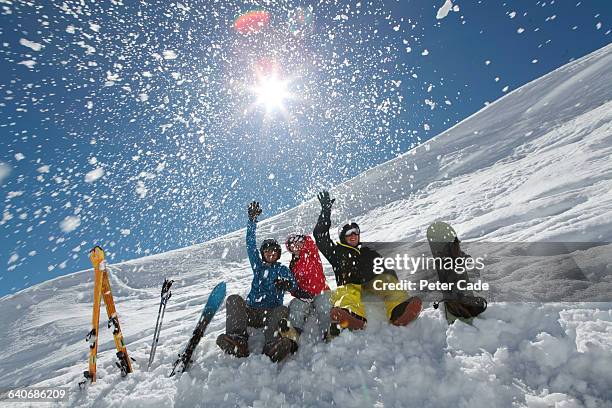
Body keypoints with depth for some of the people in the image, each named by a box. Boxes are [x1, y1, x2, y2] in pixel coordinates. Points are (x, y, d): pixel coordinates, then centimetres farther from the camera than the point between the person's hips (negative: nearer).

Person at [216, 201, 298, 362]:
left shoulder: (282, 270, 15)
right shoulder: (258, 265, 22)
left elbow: (293, 285, -5)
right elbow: (250, 245, 10)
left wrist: (286, 284, -31)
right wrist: (252, 220, 1)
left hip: (271, 313, -2)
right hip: (251, 312, 2)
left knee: (283, 310, -33)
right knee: (234, 299, -24)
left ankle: (272, 348, -57)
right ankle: (237, 341, -44)